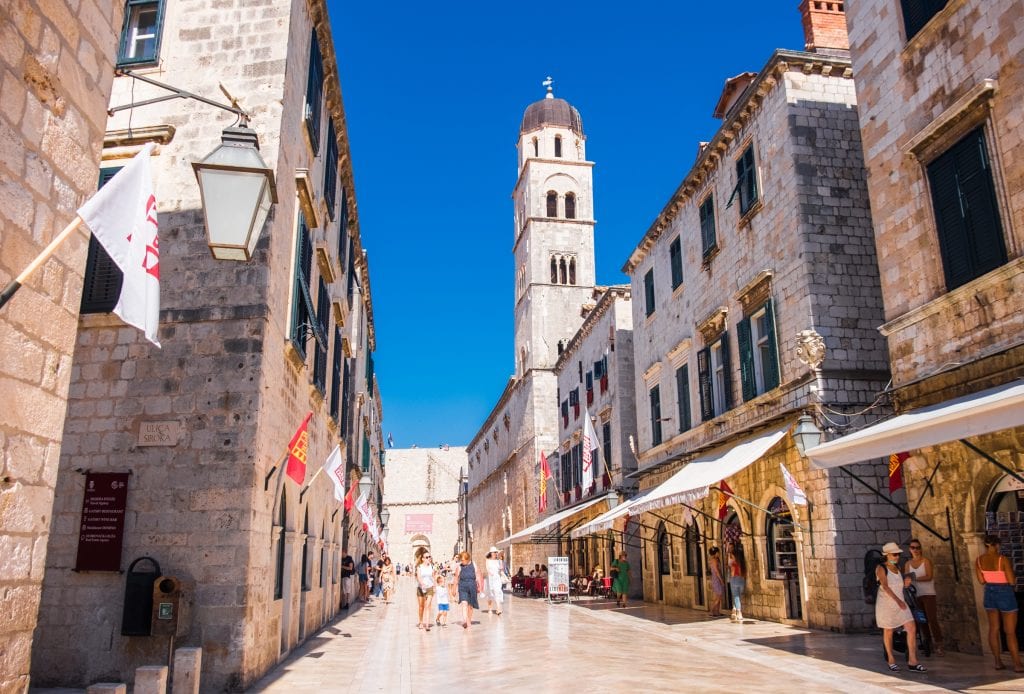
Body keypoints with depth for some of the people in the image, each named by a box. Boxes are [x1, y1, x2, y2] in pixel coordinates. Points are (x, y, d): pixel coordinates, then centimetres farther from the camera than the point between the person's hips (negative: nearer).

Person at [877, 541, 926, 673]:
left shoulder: (898, 568, 11)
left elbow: (900, 586, 19)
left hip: (900, 603, 6)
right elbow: (885, 586, -22)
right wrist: (897, 600, -33)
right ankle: (891, 660, 20)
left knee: (912, 629, -6)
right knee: (888, 632, 5)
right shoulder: (881, 568, -11)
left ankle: (912, 661, -2)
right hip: (886, 604, -6)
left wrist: (906, 584, -3)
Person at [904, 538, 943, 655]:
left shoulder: (926, 561, -2)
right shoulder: (908, 564, 9)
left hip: (928, 594, -4)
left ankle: (938, 646, -10)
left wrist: (915, 578, -23)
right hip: (916, 595, 4)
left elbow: (929, 576, -14)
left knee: (932, 619, -11)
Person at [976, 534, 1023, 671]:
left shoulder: (979, 560, -3)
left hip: (990, 594, 5)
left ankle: (998, 662, 15)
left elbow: (981, 581, 1)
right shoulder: (1003, 559, -19)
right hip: (1005, 594, -5)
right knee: (1010, 632, 2)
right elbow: (1012, 582, -17)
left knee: (993, 629, 11)